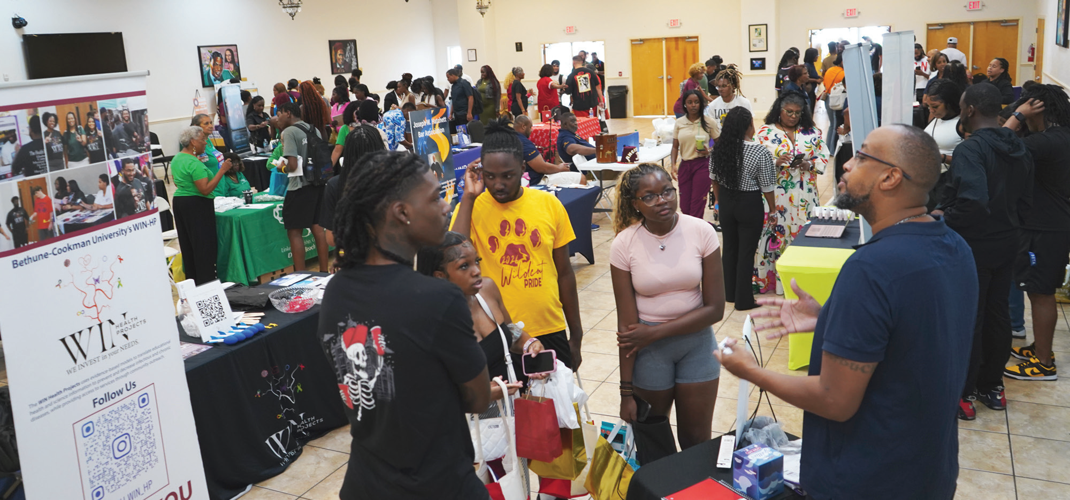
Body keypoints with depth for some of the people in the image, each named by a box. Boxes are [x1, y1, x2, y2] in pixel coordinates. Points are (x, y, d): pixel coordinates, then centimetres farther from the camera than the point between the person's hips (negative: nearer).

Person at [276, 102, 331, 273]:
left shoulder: (289, 132, -12)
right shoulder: (314, 129, 10)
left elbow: (293, 165, -19)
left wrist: (282, 167, 0)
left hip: (300, 186, -8)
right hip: (317, 183, 8)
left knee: (294, 231, 0)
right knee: (317, 227, 14)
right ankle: (324, 271, 20)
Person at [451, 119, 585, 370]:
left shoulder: (549, 205, -1)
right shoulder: (471, 208, -5)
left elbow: (564, 273, 7)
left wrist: (576, 337, 11)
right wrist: (469, 197, -18)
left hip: (550, 333, 2)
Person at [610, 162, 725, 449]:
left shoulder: (702, 232, -12)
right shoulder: (624, 245, -13)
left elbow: (715, 308, -10)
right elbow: (627, 322, -11)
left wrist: (655, 332, -15)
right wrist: (626, 391, -10)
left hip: (696, 340, 1)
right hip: (648, 349, 0)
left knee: (697, 441, 11)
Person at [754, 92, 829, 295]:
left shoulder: (812, 133, 9)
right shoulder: (766, 132, 2)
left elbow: (824, 157, 7)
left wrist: (810, 165, -12)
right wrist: (776, 162, -20)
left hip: (805, 196, 2)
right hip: (775, 196, -2)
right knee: (774, 234, -2)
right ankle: (768, 279, 7)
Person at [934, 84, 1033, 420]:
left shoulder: (970, 149, -22)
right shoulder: (1018, 149, 6)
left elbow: (973, 202, -32)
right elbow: (1024, 198, 14)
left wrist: (943, 218, -17)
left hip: (974, 245, -8)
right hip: (1007, 242, 8)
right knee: (997, 313, 17)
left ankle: (964, 394, 13)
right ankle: (992, 385, 30)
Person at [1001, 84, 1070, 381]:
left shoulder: (1046, 142, -22)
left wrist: (1018, 116, -17)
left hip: (1045, 229, -10)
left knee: (1041, 293, -2)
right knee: (1042, 291, 19)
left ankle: (1043, 363, 6)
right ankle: (1040, 348, 31)